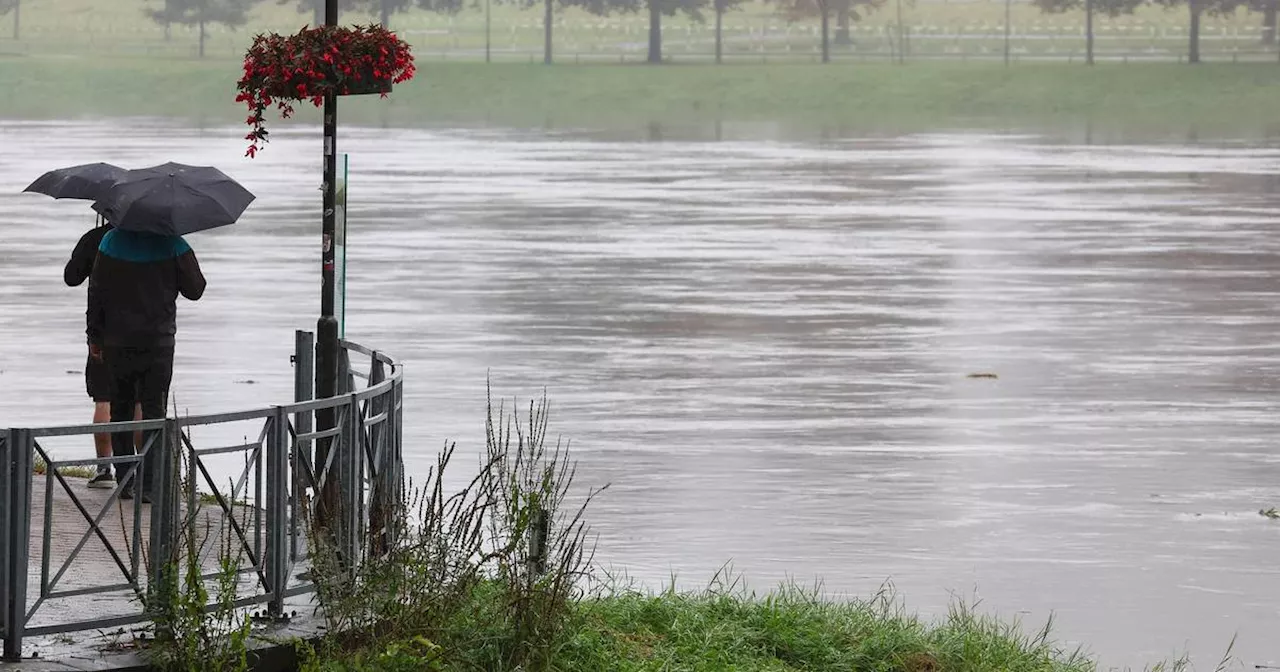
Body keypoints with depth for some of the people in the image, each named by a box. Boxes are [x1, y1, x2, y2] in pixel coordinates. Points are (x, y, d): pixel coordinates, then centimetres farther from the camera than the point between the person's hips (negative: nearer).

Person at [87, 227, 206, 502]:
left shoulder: (112, 241, -4)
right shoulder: (172, 244, -8)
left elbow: (97, 291, -1)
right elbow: (194, 290, 0)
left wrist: (95, 335, 8)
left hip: (118, 343, 1)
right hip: (158, 342, -1)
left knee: (120, 410, 14)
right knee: (154, 412, 2)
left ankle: (124, 482, 13)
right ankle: (149, 485, -7)